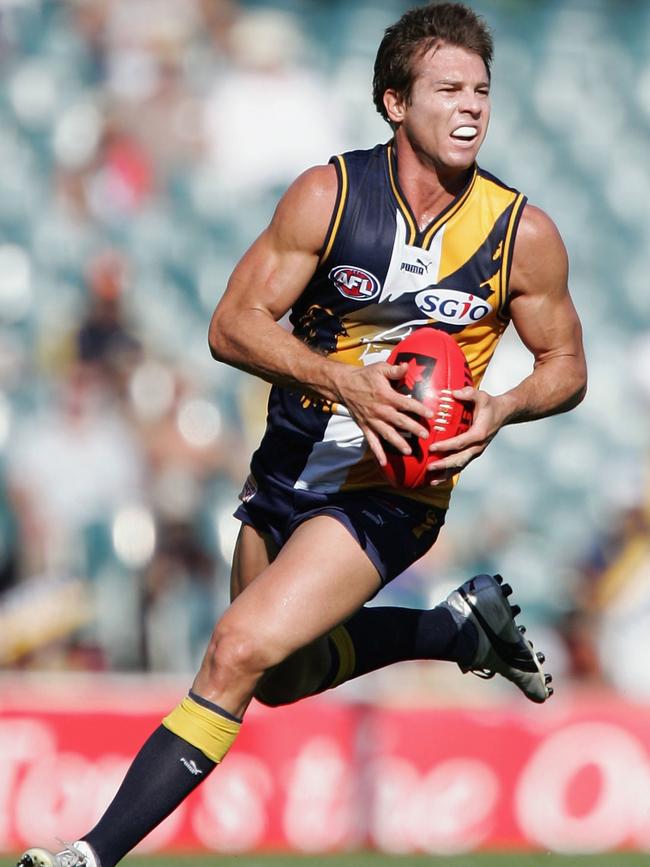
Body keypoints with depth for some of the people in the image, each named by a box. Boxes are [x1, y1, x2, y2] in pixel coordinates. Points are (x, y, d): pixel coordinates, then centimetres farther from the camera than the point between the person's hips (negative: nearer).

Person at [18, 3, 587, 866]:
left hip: (389, 494, -4)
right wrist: (343, 381, -24)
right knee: (286, 677, 22)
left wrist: (503, 408, -16)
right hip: (291, 465, 4)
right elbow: (234, 325, -8)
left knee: (239, 654, -21)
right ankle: (461, 626, 44)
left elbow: (566, 364, 7)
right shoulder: (330, 195, -8)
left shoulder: (524, 234, -8)